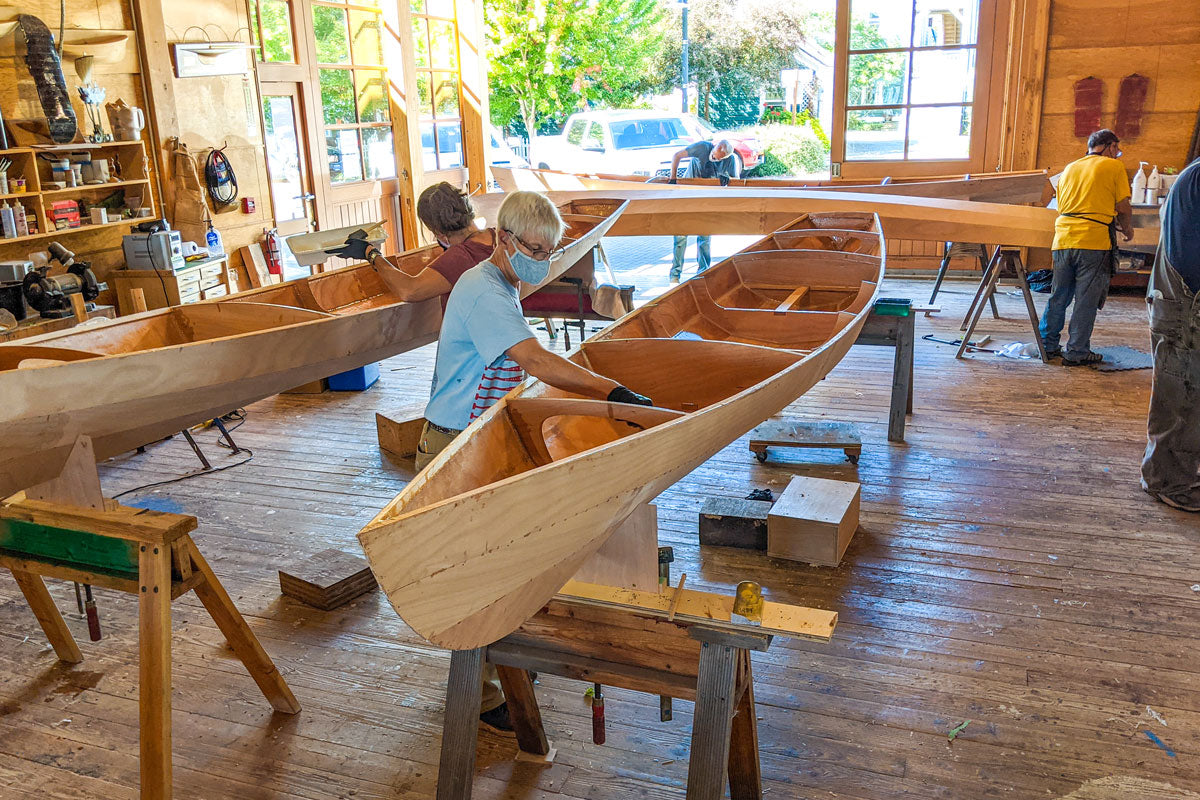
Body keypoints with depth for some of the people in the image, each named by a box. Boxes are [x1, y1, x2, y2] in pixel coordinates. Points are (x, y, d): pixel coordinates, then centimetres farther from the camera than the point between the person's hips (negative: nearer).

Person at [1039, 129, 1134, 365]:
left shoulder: (1070, 168, 19)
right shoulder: (1114, 166, 3)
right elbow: (1123, 208, 1)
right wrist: (1128, 231, 20)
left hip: (1063, 239, 5)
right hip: (1093, 241, -5)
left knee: (1058, 297, 13)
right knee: (1086, 301, 1)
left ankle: (1047, 345, 18)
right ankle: (1076, 352, 5)